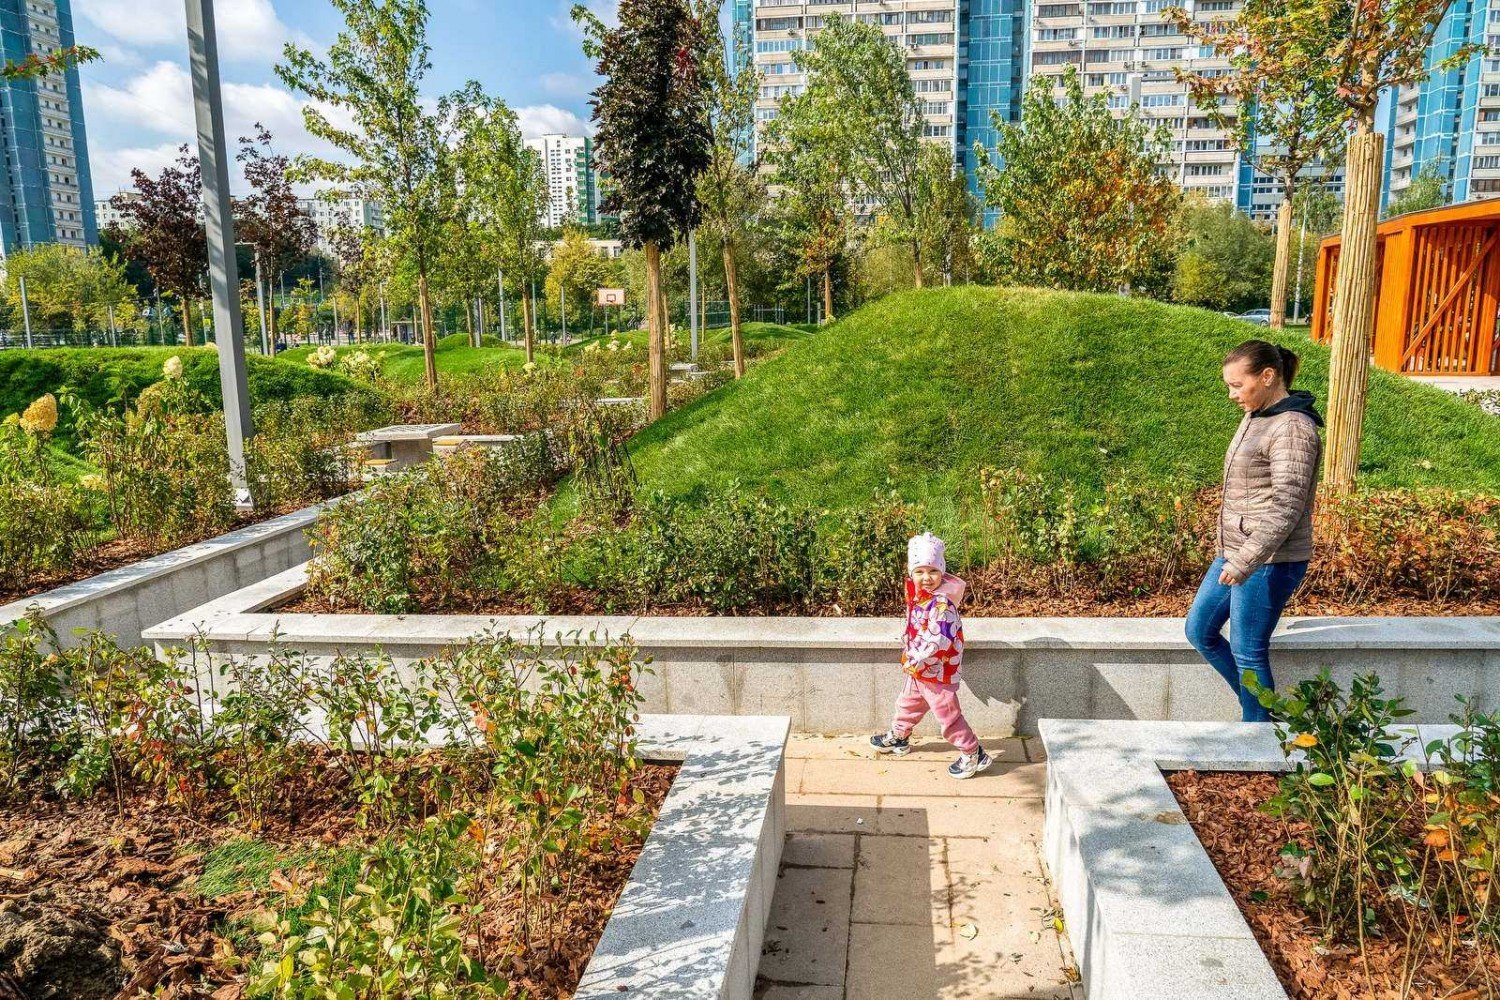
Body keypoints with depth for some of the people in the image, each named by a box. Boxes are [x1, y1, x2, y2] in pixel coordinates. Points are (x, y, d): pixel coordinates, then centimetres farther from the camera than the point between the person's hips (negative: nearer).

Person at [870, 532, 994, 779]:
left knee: (947, 714, 4)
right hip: (918, 669, 9)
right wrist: (908, 651, 10)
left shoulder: (941, 604, -30)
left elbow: (938, 641, -32)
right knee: (908, 703, 27)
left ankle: (973, 755, 19)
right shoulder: (918, 594, -1)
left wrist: (917, 662, -23)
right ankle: (898, 737, 50)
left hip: (937, 670, -9)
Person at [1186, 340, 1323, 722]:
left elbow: (1286, 506, -23)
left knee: (1247, 652, 2)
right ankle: (1258, 705, 30)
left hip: (1270, 562, -10)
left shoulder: (1293, 429, -18)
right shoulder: (1256, 418, 11)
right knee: (1199, 630, 15)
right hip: (1236, 552, 10)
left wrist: (1245, 561, -27)